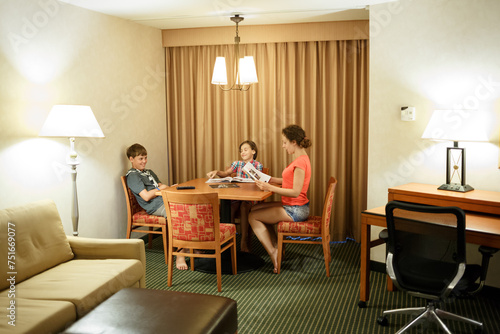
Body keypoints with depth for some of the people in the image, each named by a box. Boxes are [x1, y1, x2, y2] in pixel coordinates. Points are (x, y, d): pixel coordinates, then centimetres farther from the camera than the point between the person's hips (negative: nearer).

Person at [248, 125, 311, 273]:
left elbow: (296, 192, -26)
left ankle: (273, 253, 0)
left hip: (295, 210, -10)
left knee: (253, 216, -4)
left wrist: (270, 188, -25)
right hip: (293, 207, 10)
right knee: (256, 208, 17)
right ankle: (276, 246, 16)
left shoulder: (300, 162, -23)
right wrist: (270, 180, 11)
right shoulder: (300, 158, 10)